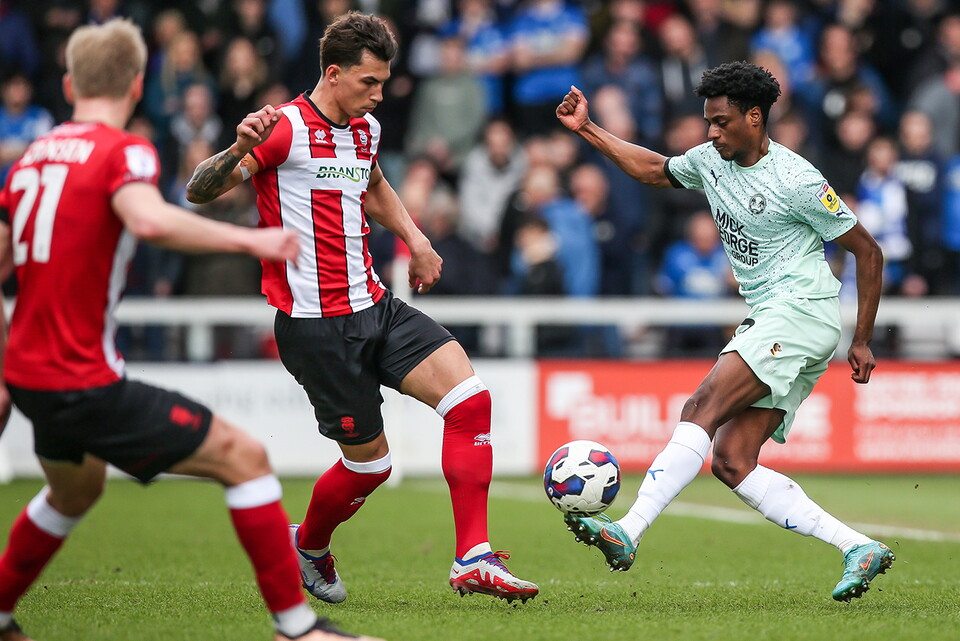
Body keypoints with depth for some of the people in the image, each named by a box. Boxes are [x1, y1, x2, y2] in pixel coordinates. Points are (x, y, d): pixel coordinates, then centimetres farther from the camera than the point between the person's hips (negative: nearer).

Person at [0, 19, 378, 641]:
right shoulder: (122, 151, -10)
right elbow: (148, 218, -33)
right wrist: (247, 238, -28)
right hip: (85, 383, -8)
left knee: (75, 491, 35)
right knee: (244, 457, -4)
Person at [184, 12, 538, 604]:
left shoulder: (366, 130, 12)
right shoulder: (286, 129, -12)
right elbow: (200, 192, -19)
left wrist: (413, 237, 23)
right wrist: (239, 150, -38)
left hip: (375, 306, 8)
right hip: (317, 325, -8)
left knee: (470, 397, -11)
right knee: (370, 463, 0)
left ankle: (473, 559, -12)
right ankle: (307, 548, 31)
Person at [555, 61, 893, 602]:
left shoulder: (795, 181, -11)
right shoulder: (710, 160, 11)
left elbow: (868, 252, -5)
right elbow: (656, 170, 33)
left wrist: (862, 342, -4)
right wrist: (588, 130, 25)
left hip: (804, 310, -9)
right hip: (768, 321, 9)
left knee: (702, 409, -23)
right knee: (731, 461, -4)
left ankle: (627, 534, -33)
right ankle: (859, 549, -5)